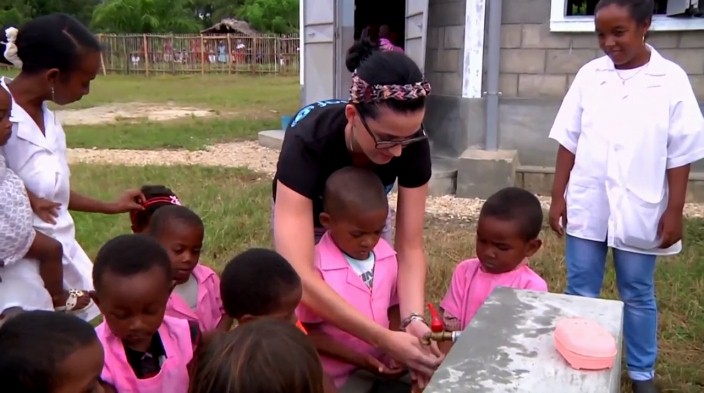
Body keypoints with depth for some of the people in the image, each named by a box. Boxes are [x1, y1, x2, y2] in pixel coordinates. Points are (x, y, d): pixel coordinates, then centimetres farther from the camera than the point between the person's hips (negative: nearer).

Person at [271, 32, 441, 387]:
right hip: (302, 214, -2)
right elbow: (299, 276, -49)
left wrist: (413, 319, -44)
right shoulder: (308, 142, -43)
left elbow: (410, 245, -27)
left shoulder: (412, 143, -32)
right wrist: (387, 339, -54)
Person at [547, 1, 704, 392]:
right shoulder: (589, 75, 1)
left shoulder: (671, 80, -5)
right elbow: (569, 142, 4)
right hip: (586, 207, 2)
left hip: (638, 211, -1)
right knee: (581, 292, 10)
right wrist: (558, 196, 2)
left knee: (638, 295, 13)